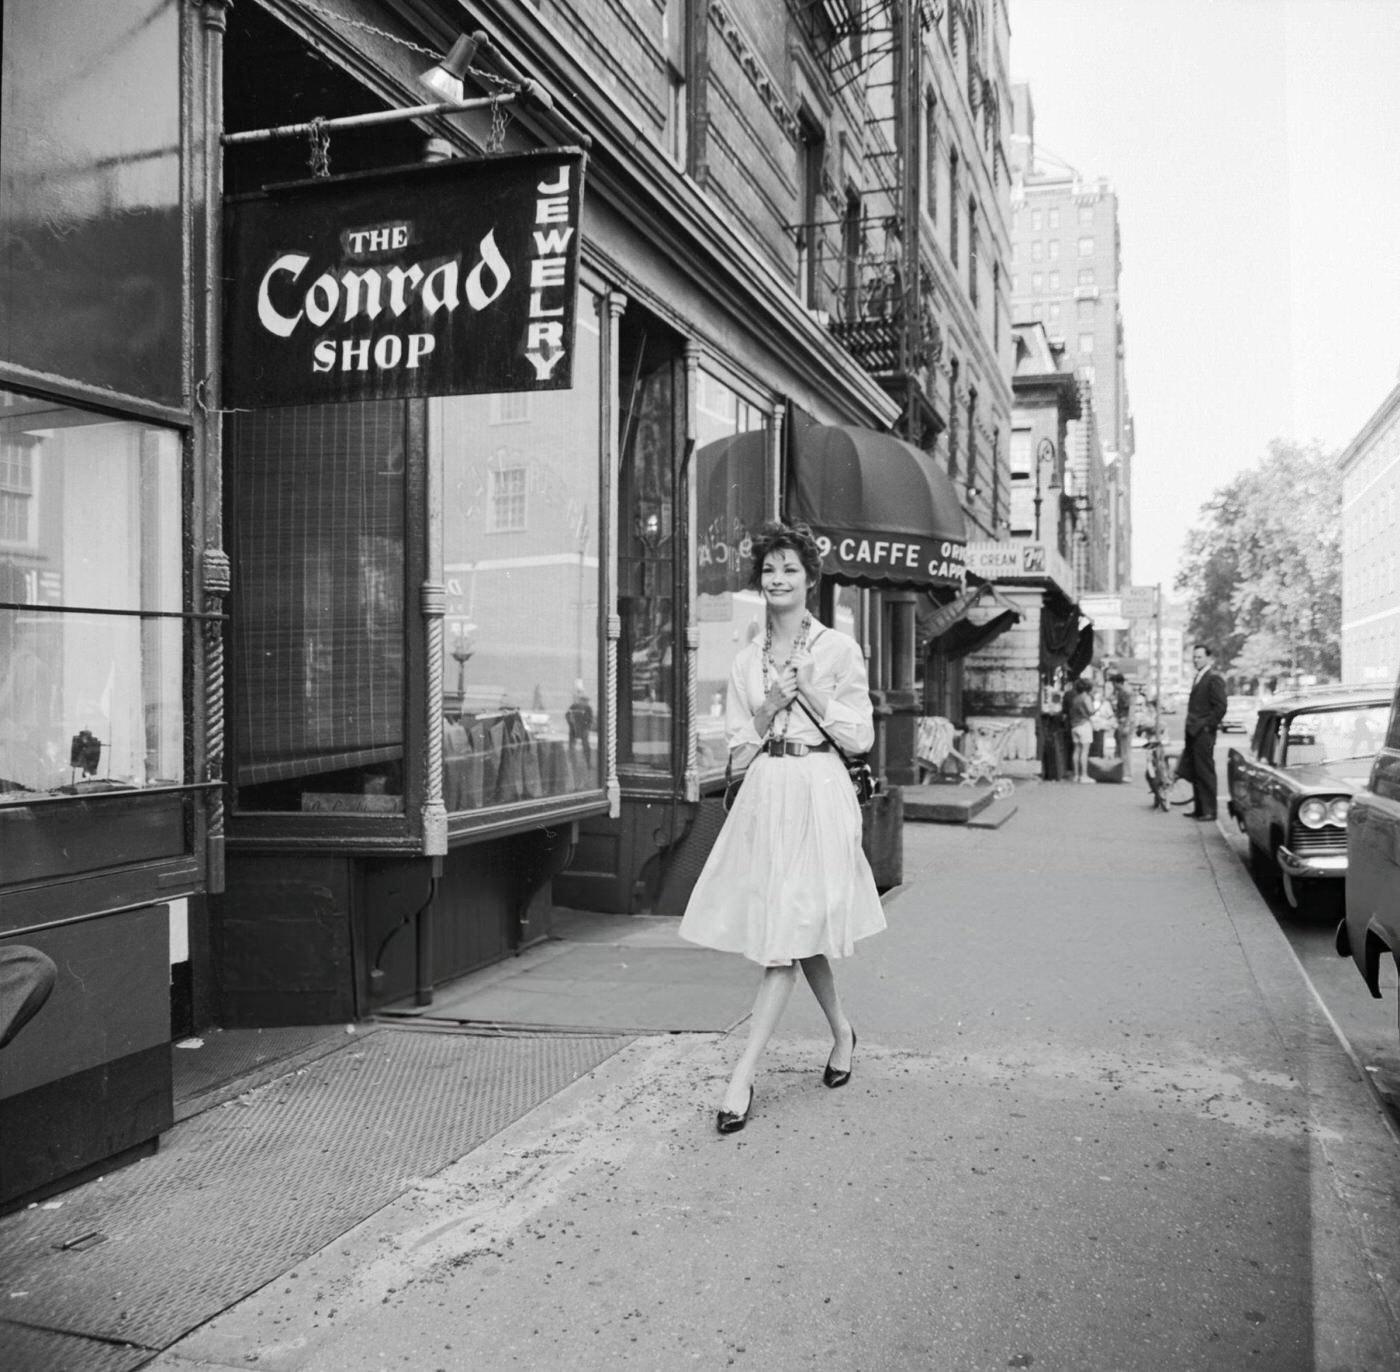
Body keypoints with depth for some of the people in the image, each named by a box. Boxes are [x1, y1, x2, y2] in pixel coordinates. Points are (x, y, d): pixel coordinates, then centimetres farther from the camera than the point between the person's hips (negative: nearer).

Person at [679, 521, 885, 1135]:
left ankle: (743, 1076, -5)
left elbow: (860, 736, -2)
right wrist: (769, 705, -8)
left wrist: (810, 690, -11)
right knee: (798, 932, 13)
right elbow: (739, 749, 9)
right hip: (763, 794, 5)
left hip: (818, 793, -5)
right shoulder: (746, 659, 10)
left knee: (788, 936, -7)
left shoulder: (838, 648, -1)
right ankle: (842, 1032, 37)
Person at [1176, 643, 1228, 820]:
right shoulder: (1199, 678, 17)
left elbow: (1221, 705, -17)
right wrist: (1190, 726, 14)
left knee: (1205, 772, -4)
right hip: (1193, 732, 9)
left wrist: (1208, 726, -16)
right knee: (1193, 772, 12)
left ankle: (1209, 811, 2)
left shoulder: (1214, 678, -11)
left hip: (1203, 733, -9)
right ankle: (1199, 809, 20)